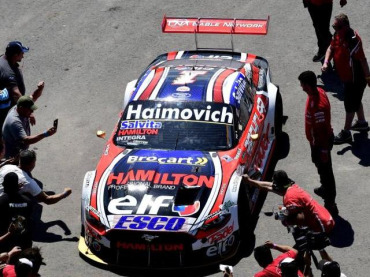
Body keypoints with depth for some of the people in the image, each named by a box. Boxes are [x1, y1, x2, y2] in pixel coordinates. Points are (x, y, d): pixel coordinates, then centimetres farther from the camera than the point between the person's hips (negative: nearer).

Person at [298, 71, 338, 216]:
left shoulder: (317, 106, -37)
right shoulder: (318, 91, -7)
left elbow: (322, 130, -29)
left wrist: (324, 151, -20)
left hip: (321, 141, -10)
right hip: (317, 139, 10)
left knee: (325, 169, 3)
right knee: (320, 165, 30)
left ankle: (330, 204, 15)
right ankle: (326, 188, 53)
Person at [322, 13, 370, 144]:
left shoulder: (353, 40, -33)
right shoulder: (338, 35, -5)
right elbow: (331, 48, 8)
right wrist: (326, 62, -10)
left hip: (354, 79, -9)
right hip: (346, 76, 9)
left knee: (350, 105, 6)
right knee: (356, 101, 27)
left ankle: (346, 133, 19)